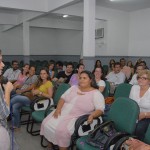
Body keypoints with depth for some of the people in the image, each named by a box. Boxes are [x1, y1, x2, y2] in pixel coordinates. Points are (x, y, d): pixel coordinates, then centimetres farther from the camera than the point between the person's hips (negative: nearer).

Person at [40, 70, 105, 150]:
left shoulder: (96, 93, -6)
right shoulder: (74, 87, 11)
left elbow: (100, 109, -13)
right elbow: (63, 98, 11)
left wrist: (92, 115, -33)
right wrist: (58, 108, -6)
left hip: (76, 118, -6)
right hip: (62, 113, 6)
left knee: (62, 130, -29)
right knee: (47, 124, -8)